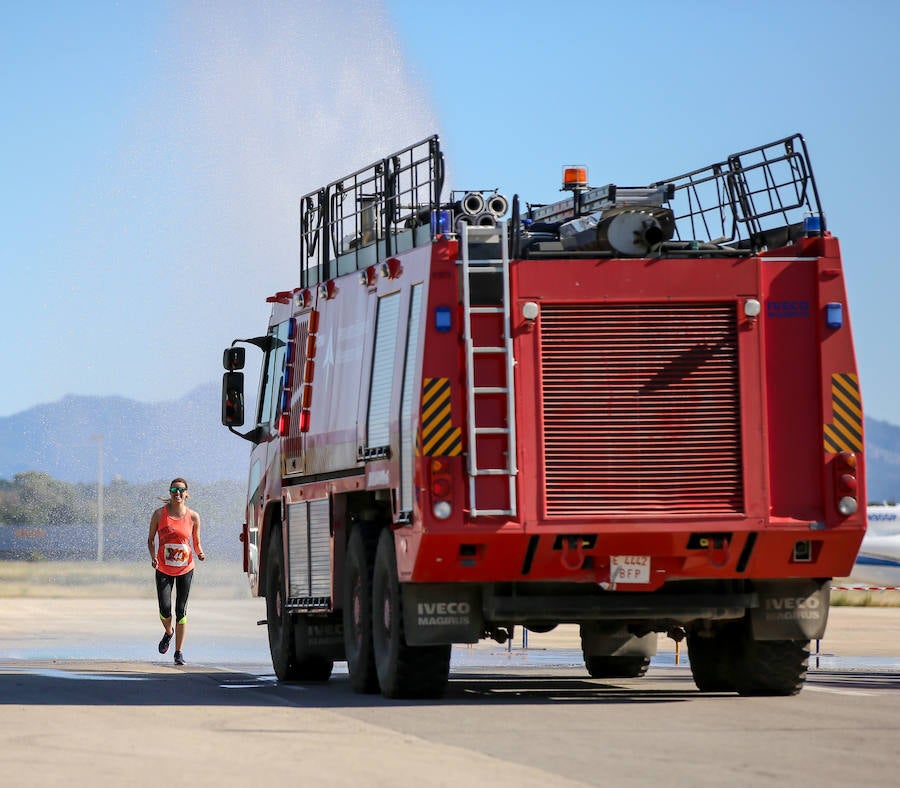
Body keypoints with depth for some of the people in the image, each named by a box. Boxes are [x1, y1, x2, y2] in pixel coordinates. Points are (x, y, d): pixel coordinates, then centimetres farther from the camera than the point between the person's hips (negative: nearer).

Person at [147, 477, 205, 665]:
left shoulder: (193, 517, -2)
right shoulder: (160, 514, -3)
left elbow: (196, 544, 7)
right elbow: (150, 539, 4)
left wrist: (200, 553, -15)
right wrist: (153, 557, -13)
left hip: (185, 569, 0)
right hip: (163, 570, 0)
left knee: (181, 611, 0)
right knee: (165, 610, -8)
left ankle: (179, 652, 10)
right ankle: (168, 632, 28)